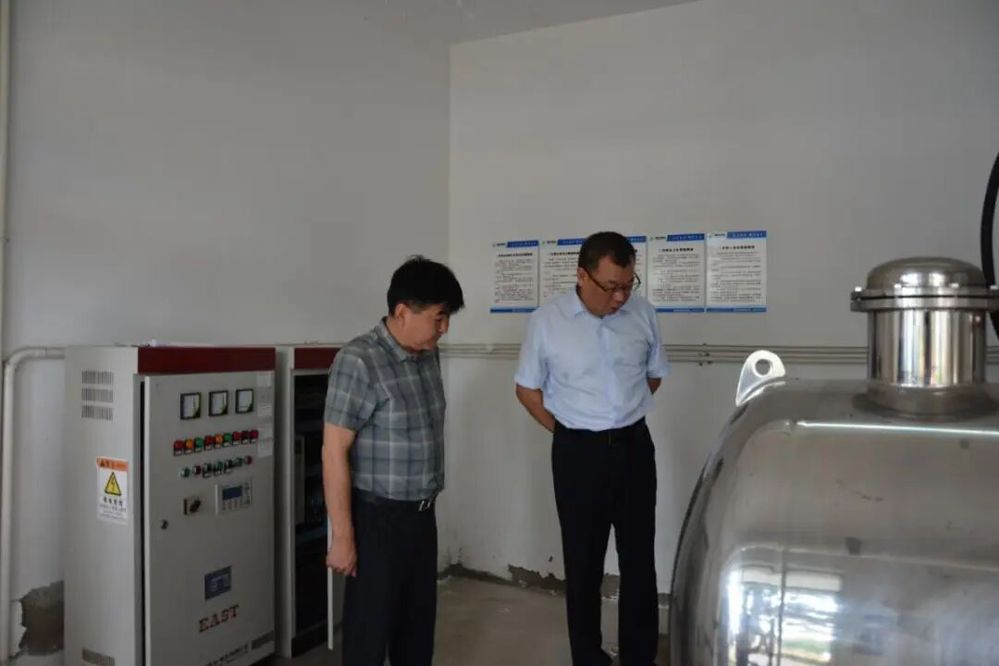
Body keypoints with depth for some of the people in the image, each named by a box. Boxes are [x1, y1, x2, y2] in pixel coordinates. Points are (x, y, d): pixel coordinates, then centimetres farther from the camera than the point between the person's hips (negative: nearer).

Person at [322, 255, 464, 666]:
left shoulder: (428, 356, 3)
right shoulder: (358, 362, -20)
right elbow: (334, 453, -19)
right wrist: (342, 536, -18)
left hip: (422, 514, 7)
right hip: (377, 518, -7)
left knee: (419, 621, 19)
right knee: (371, 628, 8)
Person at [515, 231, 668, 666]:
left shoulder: (643, 314, -3)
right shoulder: (546, 321, -10)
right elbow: (528, 389, 0)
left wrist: (624, 416, 10)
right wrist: (567, 431, 1)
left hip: (634, 447, 3)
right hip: (578, 453, -2)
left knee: (639, 558, 11)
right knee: (583, 561, 10)